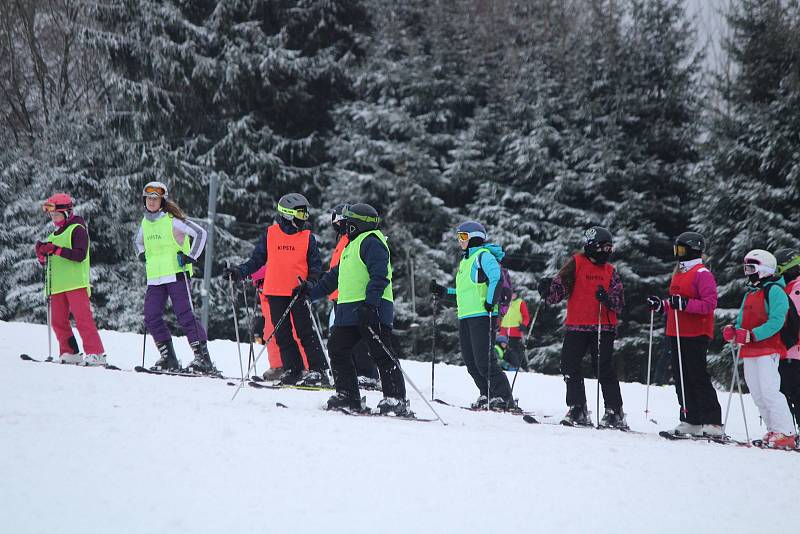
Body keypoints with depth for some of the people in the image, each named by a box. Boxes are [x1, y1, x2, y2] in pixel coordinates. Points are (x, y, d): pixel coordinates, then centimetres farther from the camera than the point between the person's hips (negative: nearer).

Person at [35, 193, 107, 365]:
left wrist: (56, 250, -23)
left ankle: (96, 353, -16)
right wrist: (42, 253, 2)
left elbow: (80, 255, -16)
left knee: (82, 318, -14)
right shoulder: (54, 235, 23)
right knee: (58, 321, 2)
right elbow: (45, 263, 24)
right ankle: (69, 353, 7)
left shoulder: (77, 229, -2)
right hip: (57, 285, 8)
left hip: (76, 284, -8)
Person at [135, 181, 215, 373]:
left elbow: (200, 233, -9)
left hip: (176, 274, -7)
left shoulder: (172, 220, -7)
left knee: (185, 315, -12)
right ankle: (168, 359, 9)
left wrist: (191, 257, -11)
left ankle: (203, 358, -11)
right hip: (154, 278, 7)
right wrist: (143, 256, 20)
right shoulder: (145, 222, 14)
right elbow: (139, 241, 36)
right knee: (152, 318, -1)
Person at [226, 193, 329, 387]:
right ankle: (293, 371, 11)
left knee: (306, 333, -5)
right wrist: (240, 272, -2)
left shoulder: (308, 237, 3)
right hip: (275, 292, 2)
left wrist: (311, 282, -13)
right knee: (282, 334, 5)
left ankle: (318, 371, -3)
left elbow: (315, 264, 5)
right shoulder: (270, 234, 5)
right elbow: (257, 260, 11)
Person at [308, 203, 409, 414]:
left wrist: (370, 302, -30)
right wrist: (313, 292, 32)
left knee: (381, 355, -11)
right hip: (349, 311, 10)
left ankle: (397, 400, -11)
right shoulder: (352, 246, 25)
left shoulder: (371, 242, -8)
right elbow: (335, 276, 34)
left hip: (372, 310, -10)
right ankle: (348, 396, 13)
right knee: (337, 350, 8)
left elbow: (379, 276, -20)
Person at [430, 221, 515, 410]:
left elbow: (497, 277, -20)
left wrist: (490, 302, -22)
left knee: (484, 360, -13)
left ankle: (504, 398, -10)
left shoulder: (483, 256, -5)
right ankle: (487, 395, 14)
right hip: (465, 316, 10)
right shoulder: (465, 261, 23)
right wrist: (444, 292, 24)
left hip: (482, 315, -10)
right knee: (470, 361, 7)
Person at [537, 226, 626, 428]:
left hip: (604, 327, 0)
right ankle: (578, 410, 6)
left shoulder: (610, 271, 11)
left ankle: (615, 413, 0)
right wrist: (548, 290, -22)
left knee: (606, 369, -3)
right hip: (577, 326, 0)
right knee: (569, 365, -3)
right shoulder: (576, 264, 4)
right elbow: (560, 287, -1)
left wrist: (607, 299, -16)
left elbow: (619, 302, 5)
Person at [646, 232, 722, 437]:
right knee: (682, 379, 8)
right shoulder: (679, 273, 19)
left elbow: (709, 304, -18)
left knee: (698, 378, -10)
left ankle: (713, 423, -9)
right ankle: (691, 421, 12)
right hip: (676, 335, 9)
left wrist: (684, 304, -27)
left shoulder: (702, 274, -9)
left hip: (695, 335, -9)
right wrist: (661, 305, 9)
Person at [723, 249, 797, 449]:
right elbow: (743, 320, 24)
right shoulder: (750, 294, 21)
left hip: (768, 350, -9)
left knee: (769, 391, -15)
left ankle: (786, 433, -14)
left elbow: (776, 322, -17)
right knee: (757, 395, 7)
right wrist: (734, 331, 1)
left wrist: (751, 335, -23)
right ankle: (773, 431, 12)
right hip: (749, 351, 9)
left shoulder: (774, 291, -7)